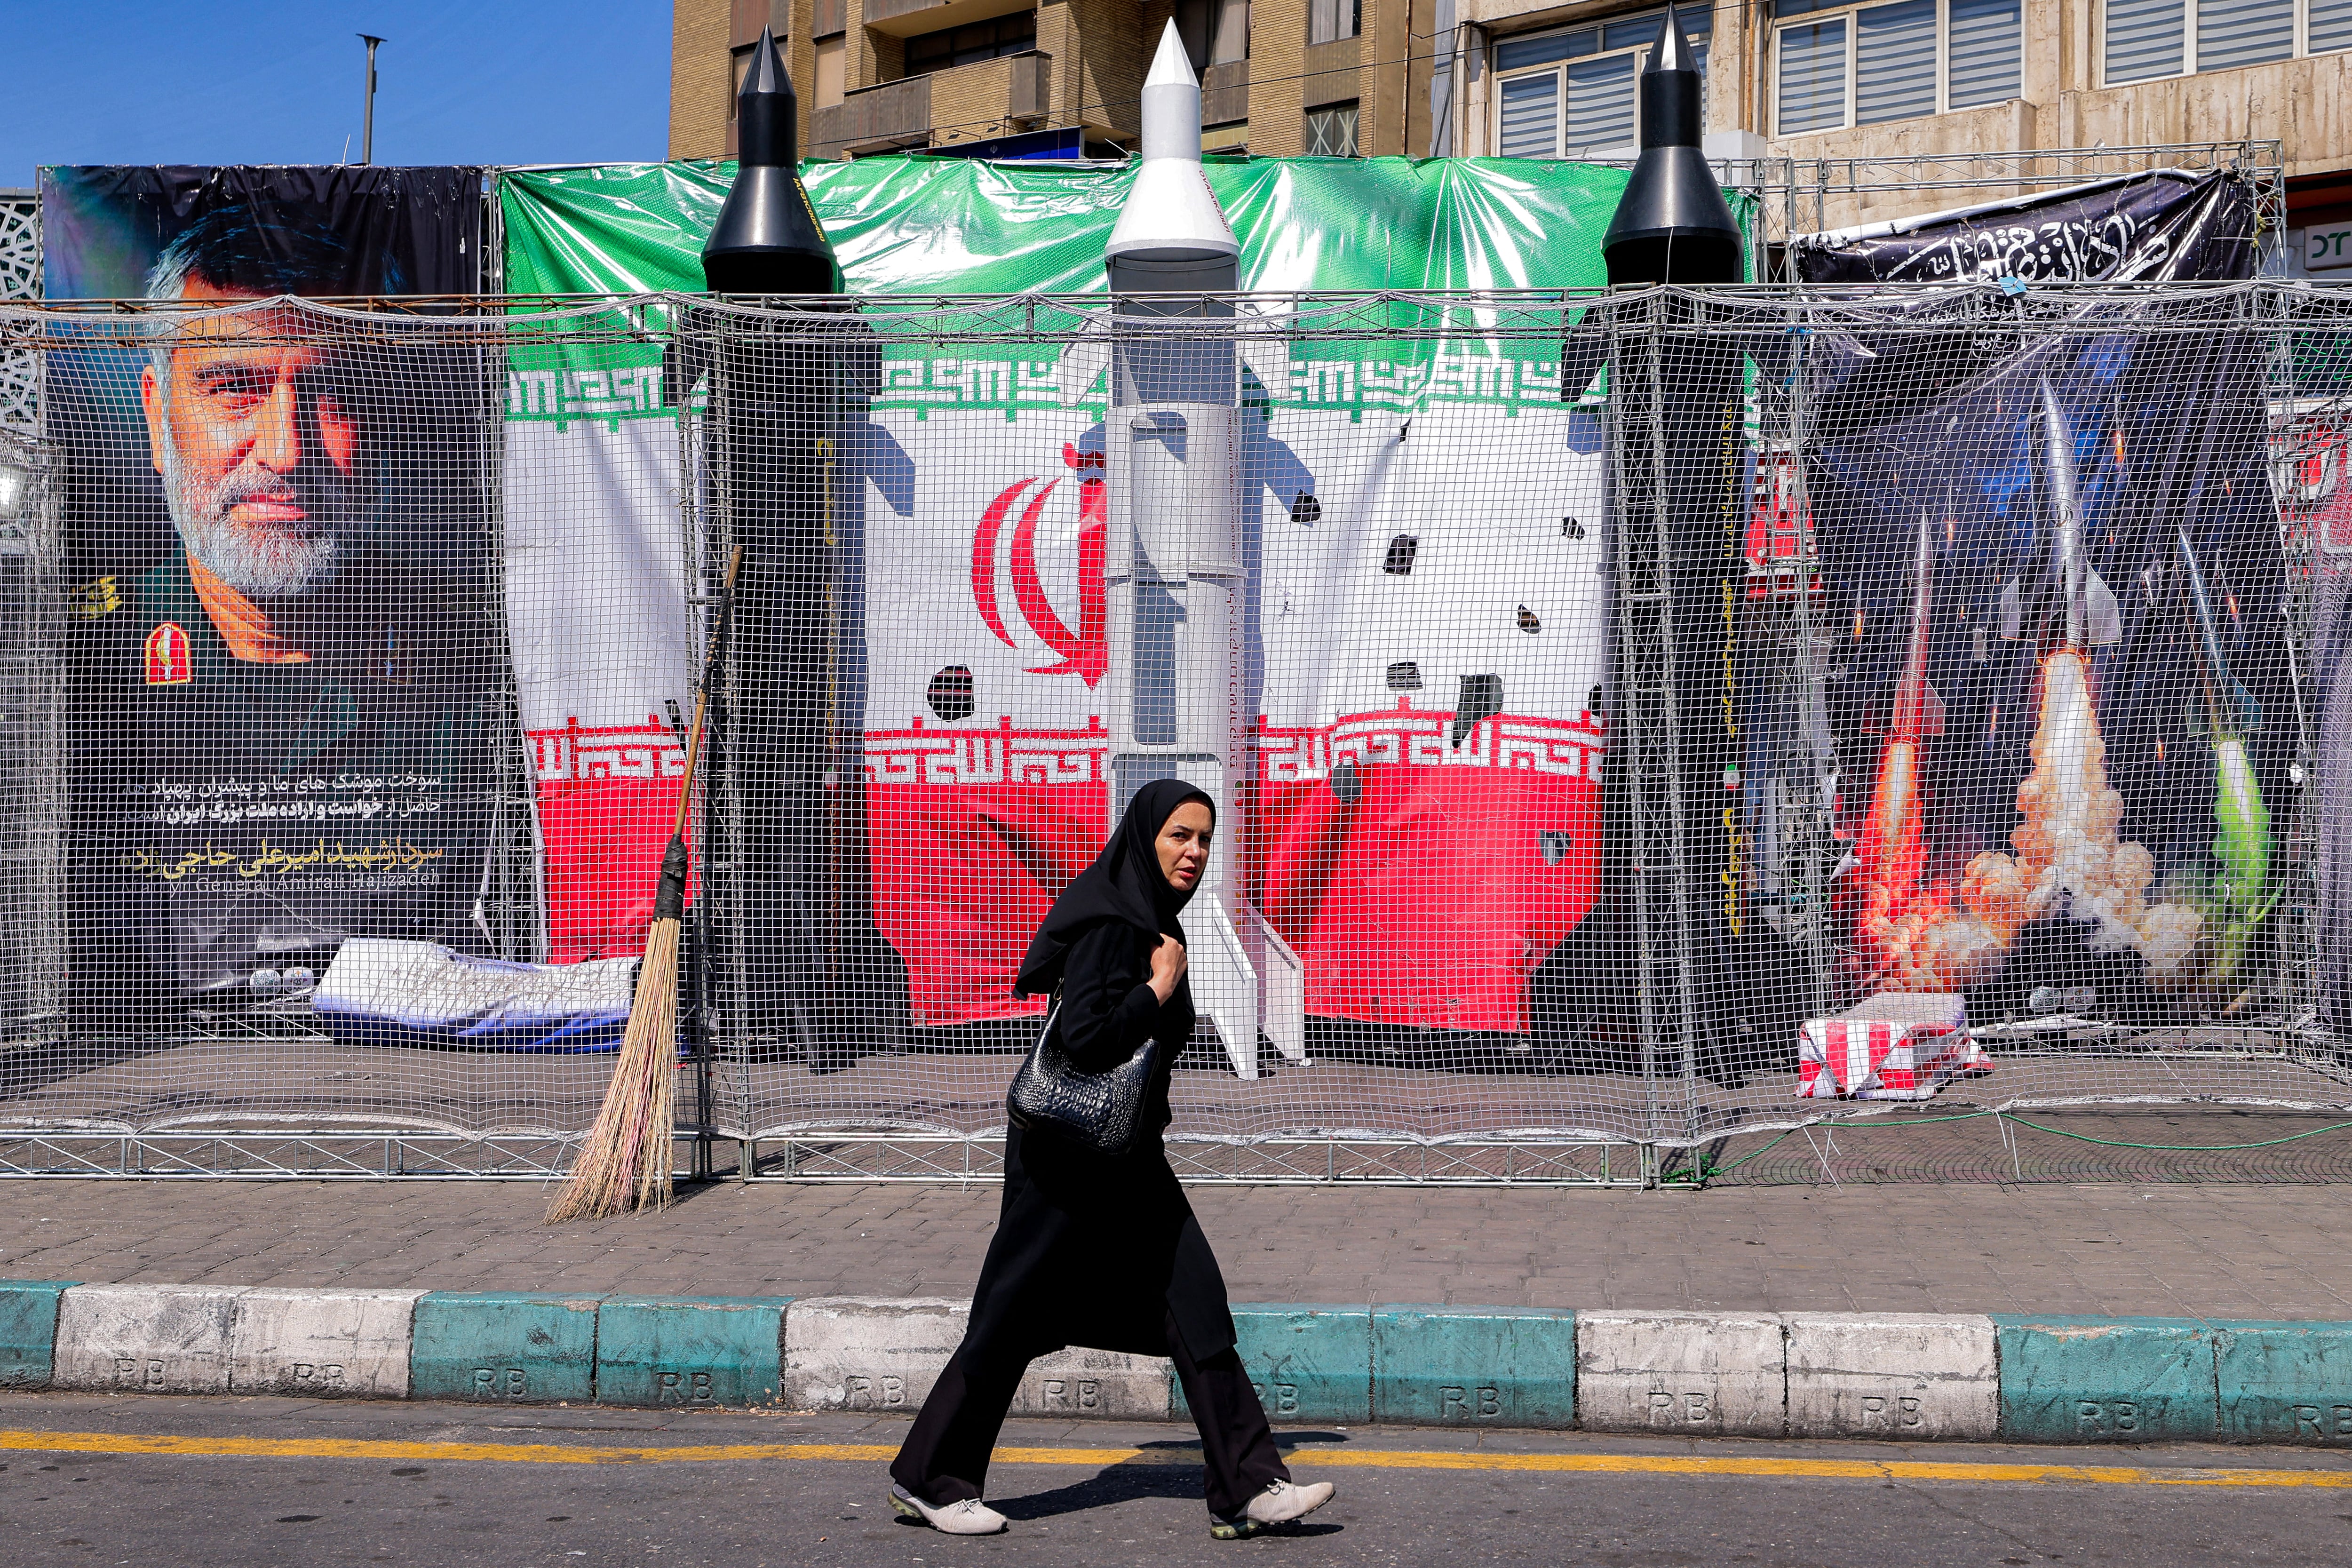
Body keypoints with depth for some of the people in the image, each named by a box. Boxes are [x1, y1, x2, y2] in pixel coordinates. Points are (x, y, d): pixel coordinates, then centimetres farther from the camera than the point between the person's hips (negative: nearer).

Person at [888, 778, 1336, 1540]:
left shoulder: (1151, 921, 11)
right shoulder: (1108, 925, -19)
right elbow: (1086, 1037, -28)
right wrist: (1160, 987, -20)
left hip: (1124, 1154, 9)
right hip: (1072, 1154, -9)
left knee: (1194, 1304, 2)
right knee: (1017, 1313, 1)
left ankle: (1248, 1487, 2)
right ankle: (928, 1478, 15)